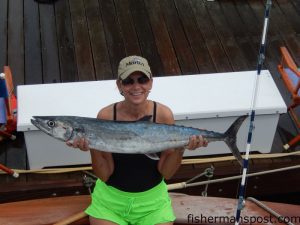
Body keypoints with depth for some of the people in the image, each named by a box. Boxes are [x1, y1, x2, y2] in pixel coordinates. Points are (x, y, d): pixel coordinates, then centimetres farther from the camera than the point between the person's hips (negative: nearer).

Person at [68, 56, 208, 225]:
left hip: (152, 200, 0)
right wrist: (93, 147, -29)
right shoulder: (106, 116, -15)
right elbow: (104, 175, -13)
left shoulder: (163, 115, -14)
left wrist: (180, 149, -27)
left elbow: (166, 173, -10)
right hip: (111, 199, 0)